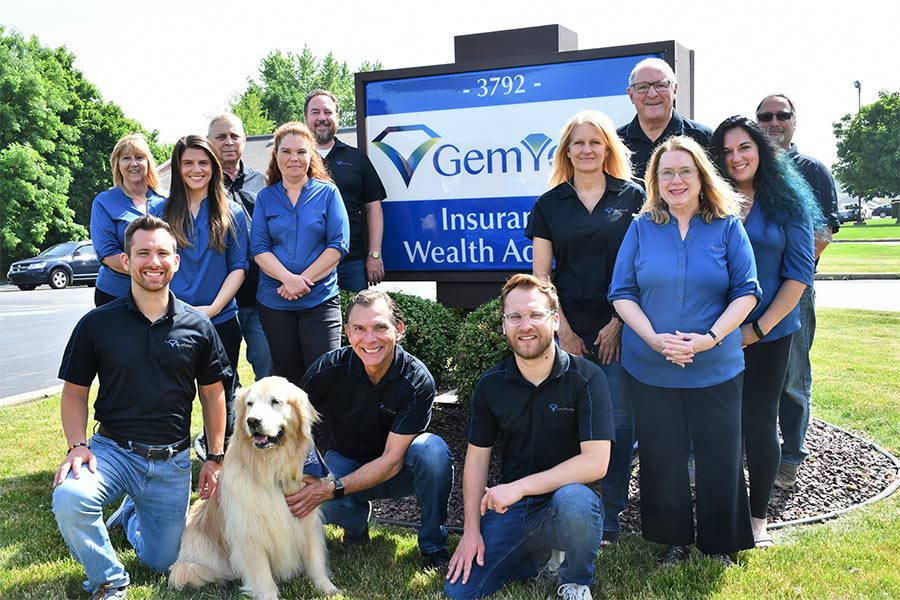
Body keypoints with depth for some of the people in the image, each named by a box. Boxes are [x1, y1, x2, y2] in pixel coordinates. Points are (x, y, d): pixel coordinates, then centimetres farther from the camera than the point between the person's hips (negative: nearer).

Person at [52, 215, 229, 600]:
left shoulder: (197, 326, -1)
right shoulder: (96, 324, -4)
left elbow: (213, 394, 8)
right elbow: (75, 391, 3)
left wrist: (215, 458, 6)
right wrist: (77, 446, -12)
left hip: (172, 462, 2)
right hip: (113, 449, -1)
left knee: (161, 562, 8)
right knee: (69, 499, -34)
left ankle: (131, 514, 43)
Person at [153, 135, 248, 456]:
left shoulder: (233, 213, 6)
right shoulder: (161, 212, 8)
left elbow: (238, 267, 2)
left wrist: (213, 308, -11)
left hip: (221, 320, 0)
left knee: (221, 397, 10)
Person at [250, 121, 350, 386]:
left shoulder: (328, 192, 4)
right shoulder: (265, 198, 9)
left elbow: (338, 245, -4)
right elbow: (259, 248, 1)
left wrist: (303, 280, -13)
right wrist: (288, 278, -16)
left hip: (320, 300, -2)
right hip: (274, 302, 2)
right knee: (287, 379, 9)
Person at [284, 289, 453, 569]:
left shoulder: (417, 380, -24)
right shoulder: (329, 369, -20)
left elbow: (392, 460, -25)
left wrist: (332, 488, -36)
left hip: (396, 472, 0)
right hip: (346, 461, 1)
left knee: (432, 448, -34)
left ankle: (433, 544, -11)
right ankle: (357, 520, 4)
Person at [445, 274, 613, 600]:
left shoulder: (586, 378, -13)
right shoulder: (490, 384, 1)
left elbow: (595, 462, -20)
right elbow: (477, 459, 6)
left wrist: (520, 487, -22)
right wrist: (471, 531, -2)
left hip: (565, 502, -3)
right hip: (510, 510, 4)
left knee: (573, 500, -38)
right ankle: (535, 553, 19)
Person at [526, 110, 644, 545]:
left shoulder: (632, 198, 5)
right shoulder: (550, 204, 10)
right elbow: (541, 275, 7)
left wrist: (619, 321, -5)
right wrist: (563, 329, -1)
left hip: (620, 328, -1)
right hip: (570, 328, 1)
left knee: (618, 421, -2)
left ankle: (609, 519, 9)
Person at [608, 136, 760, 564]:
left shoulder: (727, 226, 1)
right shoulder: (641, 228, 3)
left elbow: (746, 291, -2)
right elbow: (622, 292, 1)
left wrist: (711, 338, -16)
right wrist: (654, 339, -14)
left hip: (716, 368, -1)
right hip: (649, 368, 1)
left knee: (719, 456, 5)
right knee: (662, 456, 10)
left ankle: (719, 545, 24)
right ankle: (674, 540, 28)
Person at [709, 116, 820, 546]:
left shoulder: (787, 202, -1)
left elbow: (799, 272, -3)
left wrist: (760, 327, -9)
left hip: (769, 334, -1)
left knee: (759, 424, 4)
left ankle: (758, 517, 21)